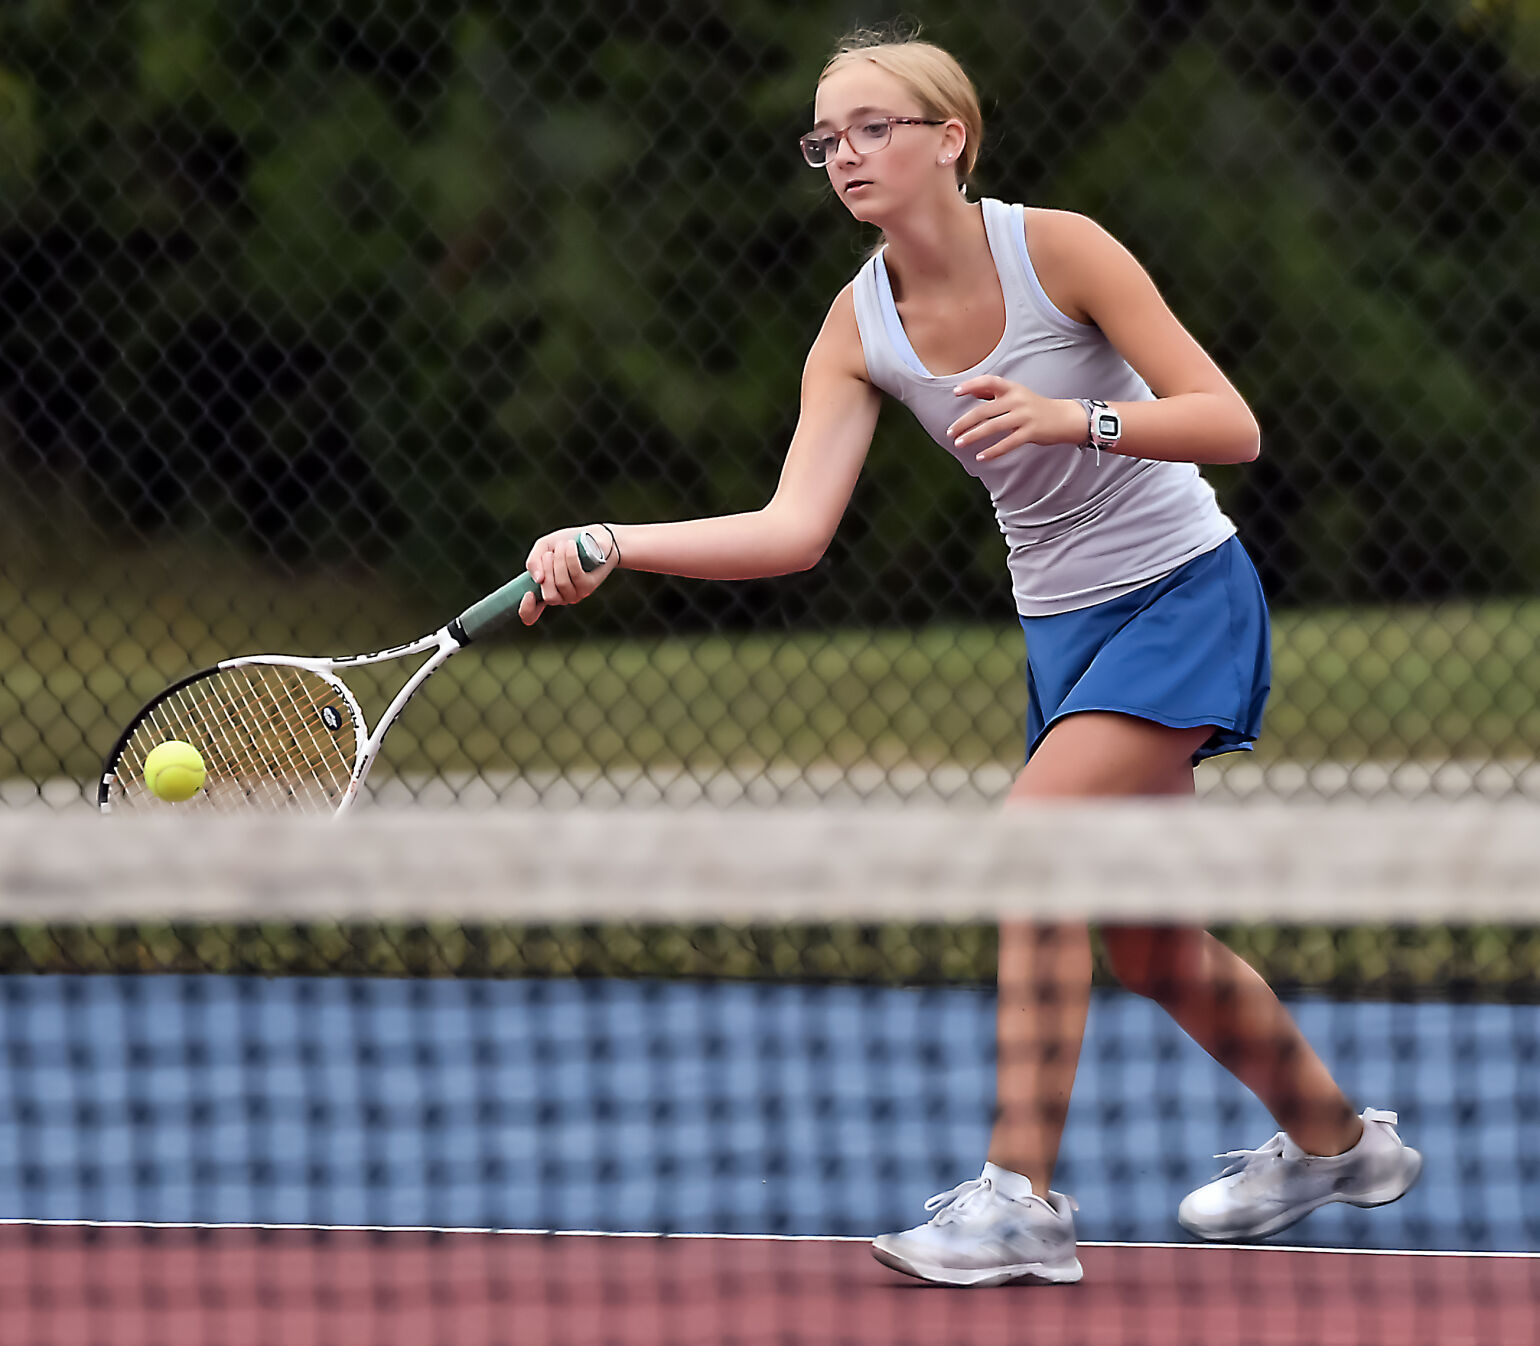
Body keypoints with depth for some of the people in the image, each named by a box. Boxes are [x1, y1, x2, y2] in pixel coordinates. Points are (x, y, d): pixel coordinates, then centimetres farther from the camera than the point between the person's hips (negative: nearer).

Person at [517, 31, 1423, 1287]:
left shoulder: (1057, 247, -19)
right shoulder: (859, 331, -7)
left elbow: (1231, 426, -20)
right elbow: (793, 530, -17)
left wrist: (1075, 418, -36)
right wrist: (610, 545, -29)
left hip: (1185, 594, -6)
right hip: (1061, 619, 6)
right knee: (1142, 940, 13)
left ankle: (1023, 1197, -21)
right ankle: (1335, 1140, 36)